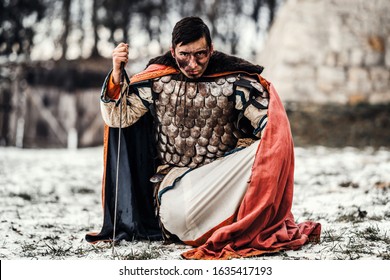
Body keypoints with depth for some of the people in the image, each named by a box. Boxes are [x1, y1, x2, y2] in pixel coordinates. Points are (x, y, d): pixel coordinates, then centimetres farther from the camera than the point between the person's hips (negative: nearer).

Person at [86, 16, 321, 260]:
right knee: (177, 215, -35)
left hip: (221, 172, 1)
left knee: (262, 150, -28)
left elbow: (268, 121, -7)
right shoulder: (157, 80, 1)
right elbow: (118, 116, 1)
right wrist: (117, 73, -14)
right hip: (176, 176, -1)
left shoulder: (232, 80, -1)